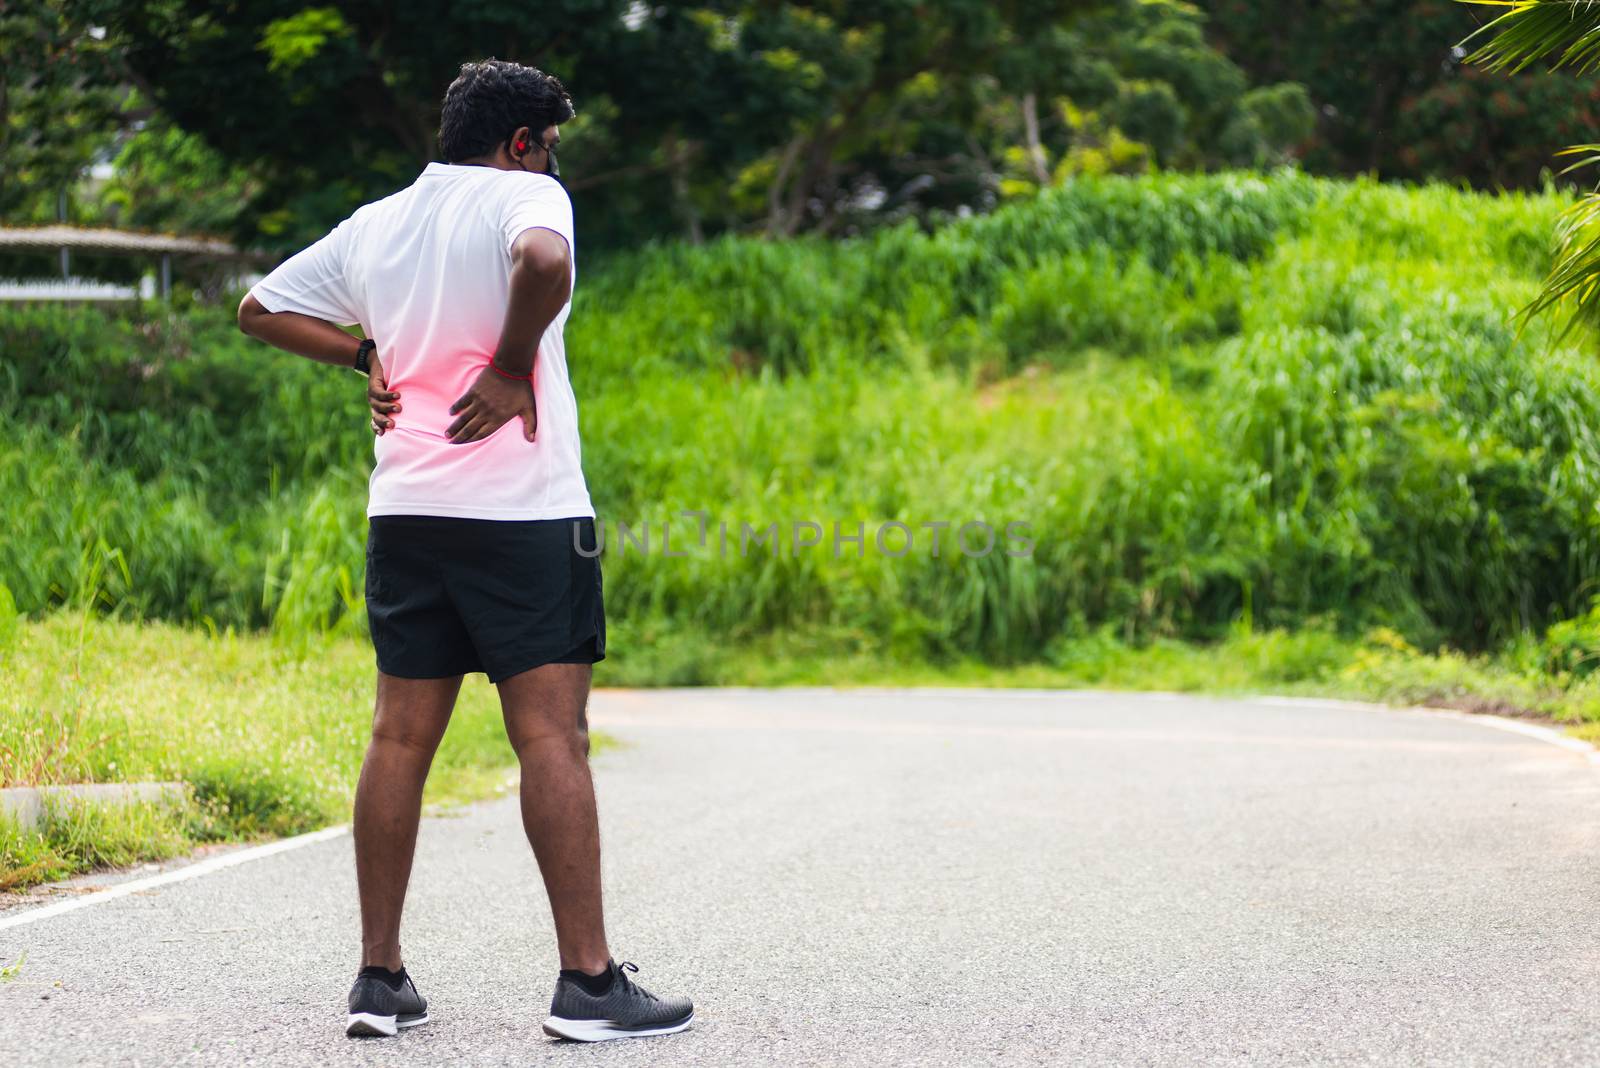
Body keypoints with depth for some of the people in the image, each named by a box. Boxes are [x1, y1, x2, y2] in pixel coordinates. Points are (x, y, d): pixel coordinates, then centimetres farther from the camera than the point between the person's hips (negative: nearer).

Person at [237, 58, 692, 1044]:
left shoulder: (372, 224, 15)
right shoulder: (524, 197, -4)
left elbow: (262, 308, 22)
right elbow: (544, 262, -28)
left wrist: (371, 357, 17)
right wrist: (513, 368, -14)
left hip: (403, 513, 6)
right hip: (522, 514, -6)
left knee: (401, 738, 8)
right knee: (552, 738, -4)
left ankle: (381, 979, 10)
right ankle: (588, 981, -4)